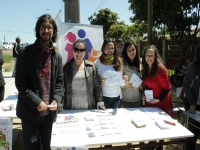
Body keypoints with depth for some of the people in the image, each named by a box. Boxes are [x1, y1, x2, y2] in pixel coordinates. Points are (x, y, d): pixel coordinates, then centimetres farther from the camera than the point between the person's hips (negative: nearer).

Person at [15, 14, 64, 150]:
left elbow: (60, 82, 7)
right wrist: (36, 102, -18)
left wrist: (56, 100, -10)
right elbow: (20, 82, -10)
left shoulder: (57, 56, 6)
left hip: (50, 111, 4)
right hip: (30, 111, -3)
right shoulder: (26, 53, -6)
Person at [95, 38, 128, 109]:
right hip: (103, 97, -2)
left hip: (116, 97, 2)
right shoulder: (98, 62, -5)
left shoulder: (118, 61, 4)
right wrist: (100, 82, -21)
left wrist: (124, 80, -13)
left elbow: (121, 84, 7)